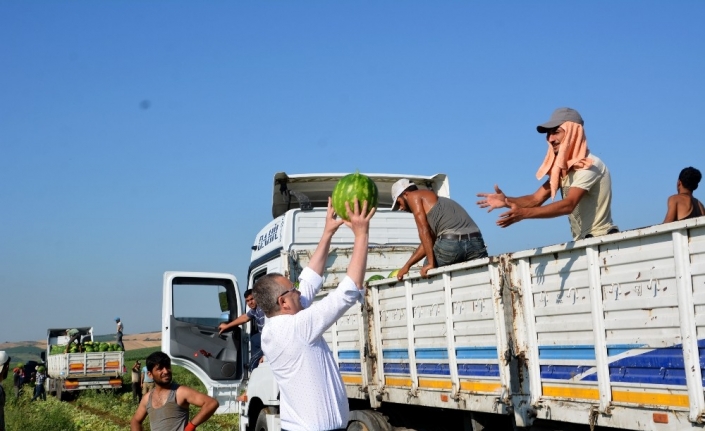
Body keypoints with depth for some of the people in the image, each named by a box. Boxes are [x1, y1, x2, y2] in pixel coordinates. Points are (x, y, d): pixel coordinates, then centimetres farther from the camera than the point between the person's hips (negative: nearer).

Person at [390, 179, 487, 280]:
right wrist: (407, 265, 34)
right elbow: (428, 242, 36)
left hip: (451, 242, -7)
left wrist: (431, 263, -3)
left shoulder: (413, 196, 14)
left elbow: (424, 231, 2)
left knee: (427, 272, 15)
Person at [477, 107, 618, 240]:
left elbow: (568, 205, -28)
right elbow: (536, 199, 2)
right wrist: (507, 201, -17)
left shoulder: (589, 166, -16)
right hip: (582, 242, 7)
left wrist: (524, 213, -37)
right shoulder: (561, 168, 10)